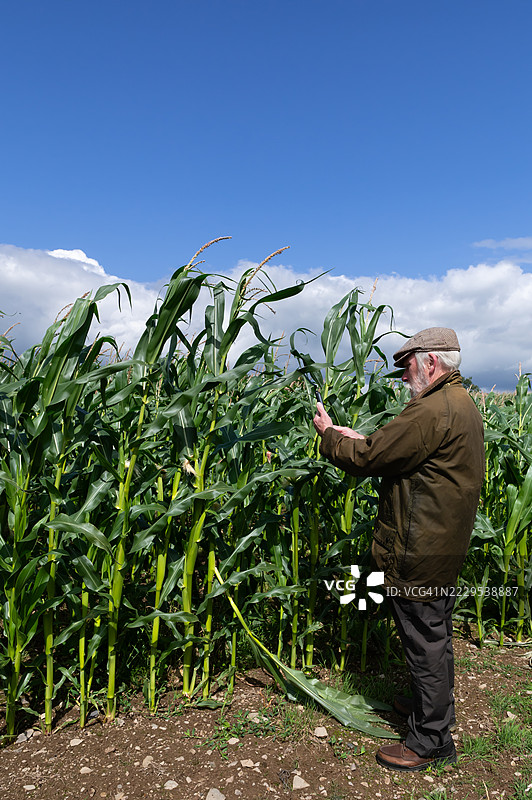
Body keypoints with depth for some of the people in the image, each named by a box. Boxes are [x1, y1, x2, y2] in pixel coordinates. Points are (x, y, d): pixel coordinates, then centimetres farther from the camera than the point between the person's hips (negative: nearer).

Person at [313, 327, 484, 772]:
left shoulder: (431, 411, -25)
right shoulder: (463, 405, 10)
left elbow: (367, 459, -21)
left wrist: (329, 435, -5)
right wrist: (362, 439, 8)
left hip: (419, 554, -10)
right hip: (446, 549, 10)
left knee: (424, 643, 5)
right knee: (437, 636, 25)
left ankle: (432, 741, 21)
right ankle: (438, 707, 44)